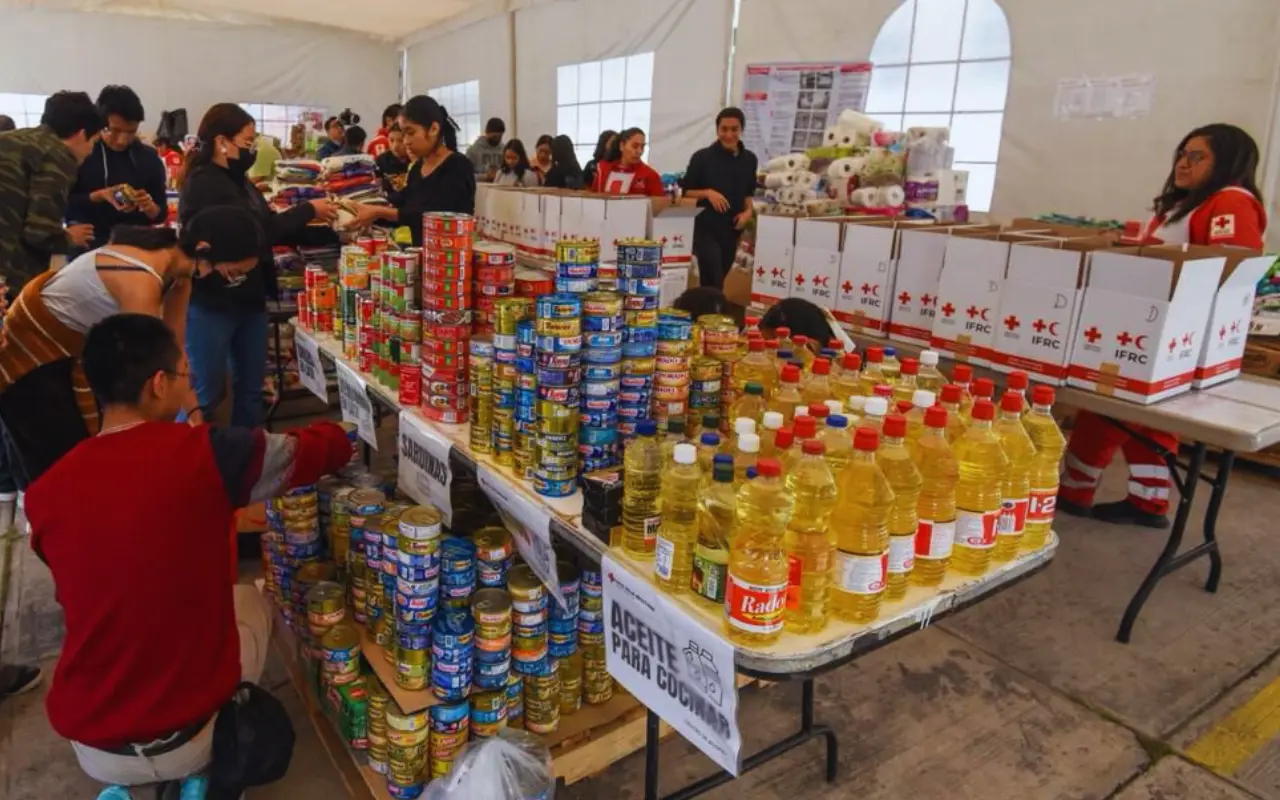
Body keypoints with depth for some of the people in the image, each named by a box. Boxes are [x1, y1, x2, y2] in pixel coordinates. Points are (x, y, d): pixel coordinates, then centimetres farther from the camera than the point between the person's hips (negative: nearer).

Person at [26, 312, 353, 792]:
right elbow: (327, 448, -1)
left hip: (91, 749, 3)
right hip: (192, 735, -3)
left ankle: (127, 780, 31)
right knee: (251, 600, 25)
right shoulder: (207, 455, -18)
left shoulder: (44, 494, -7)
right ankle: (210, 770, 26)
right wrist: (336, 433, 23)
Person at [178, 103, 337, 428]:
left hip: (248, 298, 9)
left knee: (251, 387, 15)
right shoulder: (204, 183, -16)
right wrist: (308, 210, -11)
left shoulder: (235, 180, 12)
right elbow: (257, 229, -21)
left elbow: (268, 227, 14)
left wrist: (312, 218, 4)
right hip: (212, 303, -9)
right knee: (204, 394, 0)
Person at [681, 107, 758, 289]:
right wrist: (707, 193, -19)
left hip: (733, 228, 5)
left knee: (720, 280, 15)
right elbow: (686, 191, -3)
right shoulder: (702, 157, -7)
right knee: (712, 282, -13)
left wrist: (748, 211, 1)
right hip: (706, 227, -5)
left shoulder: (749, 159, 6)